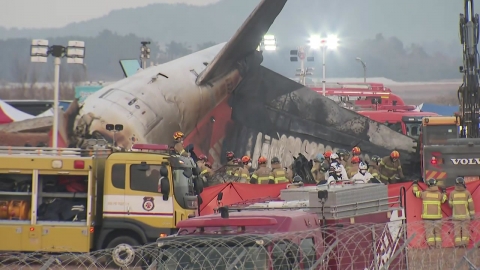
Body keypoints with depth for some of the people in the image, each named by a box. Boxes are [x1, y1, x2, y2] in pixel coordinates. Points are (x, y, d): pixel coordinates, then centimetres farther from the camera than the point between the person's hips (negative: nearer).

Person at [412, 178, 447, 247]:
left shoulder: (424, 193, -2)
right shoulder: (439, 194, -1)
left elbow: (415, 192, 9)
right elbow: (444, 200, 12)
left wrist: (415, 184, 26)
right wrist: (444, 193, 27)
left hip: (427, 216, -1)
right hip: (437, 216, 1)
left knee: (429, 231, -2)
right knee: (438, 232, 9)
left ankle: (431, 245, -10)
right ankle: (438, 246, 5)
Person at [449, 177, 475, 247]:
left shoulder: (452, 193, -5)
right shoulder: (467, 193, -7)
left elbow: (450, 205, 2)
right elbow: (471, 204, -8)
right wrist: (472, 214, 0)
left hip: (456, 215, 0)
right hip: (465, 215, 0)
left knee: (457, 230, 3)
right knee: (465, 229, 5)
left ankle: (458, 244, -3)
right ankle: (464, 243, -2)